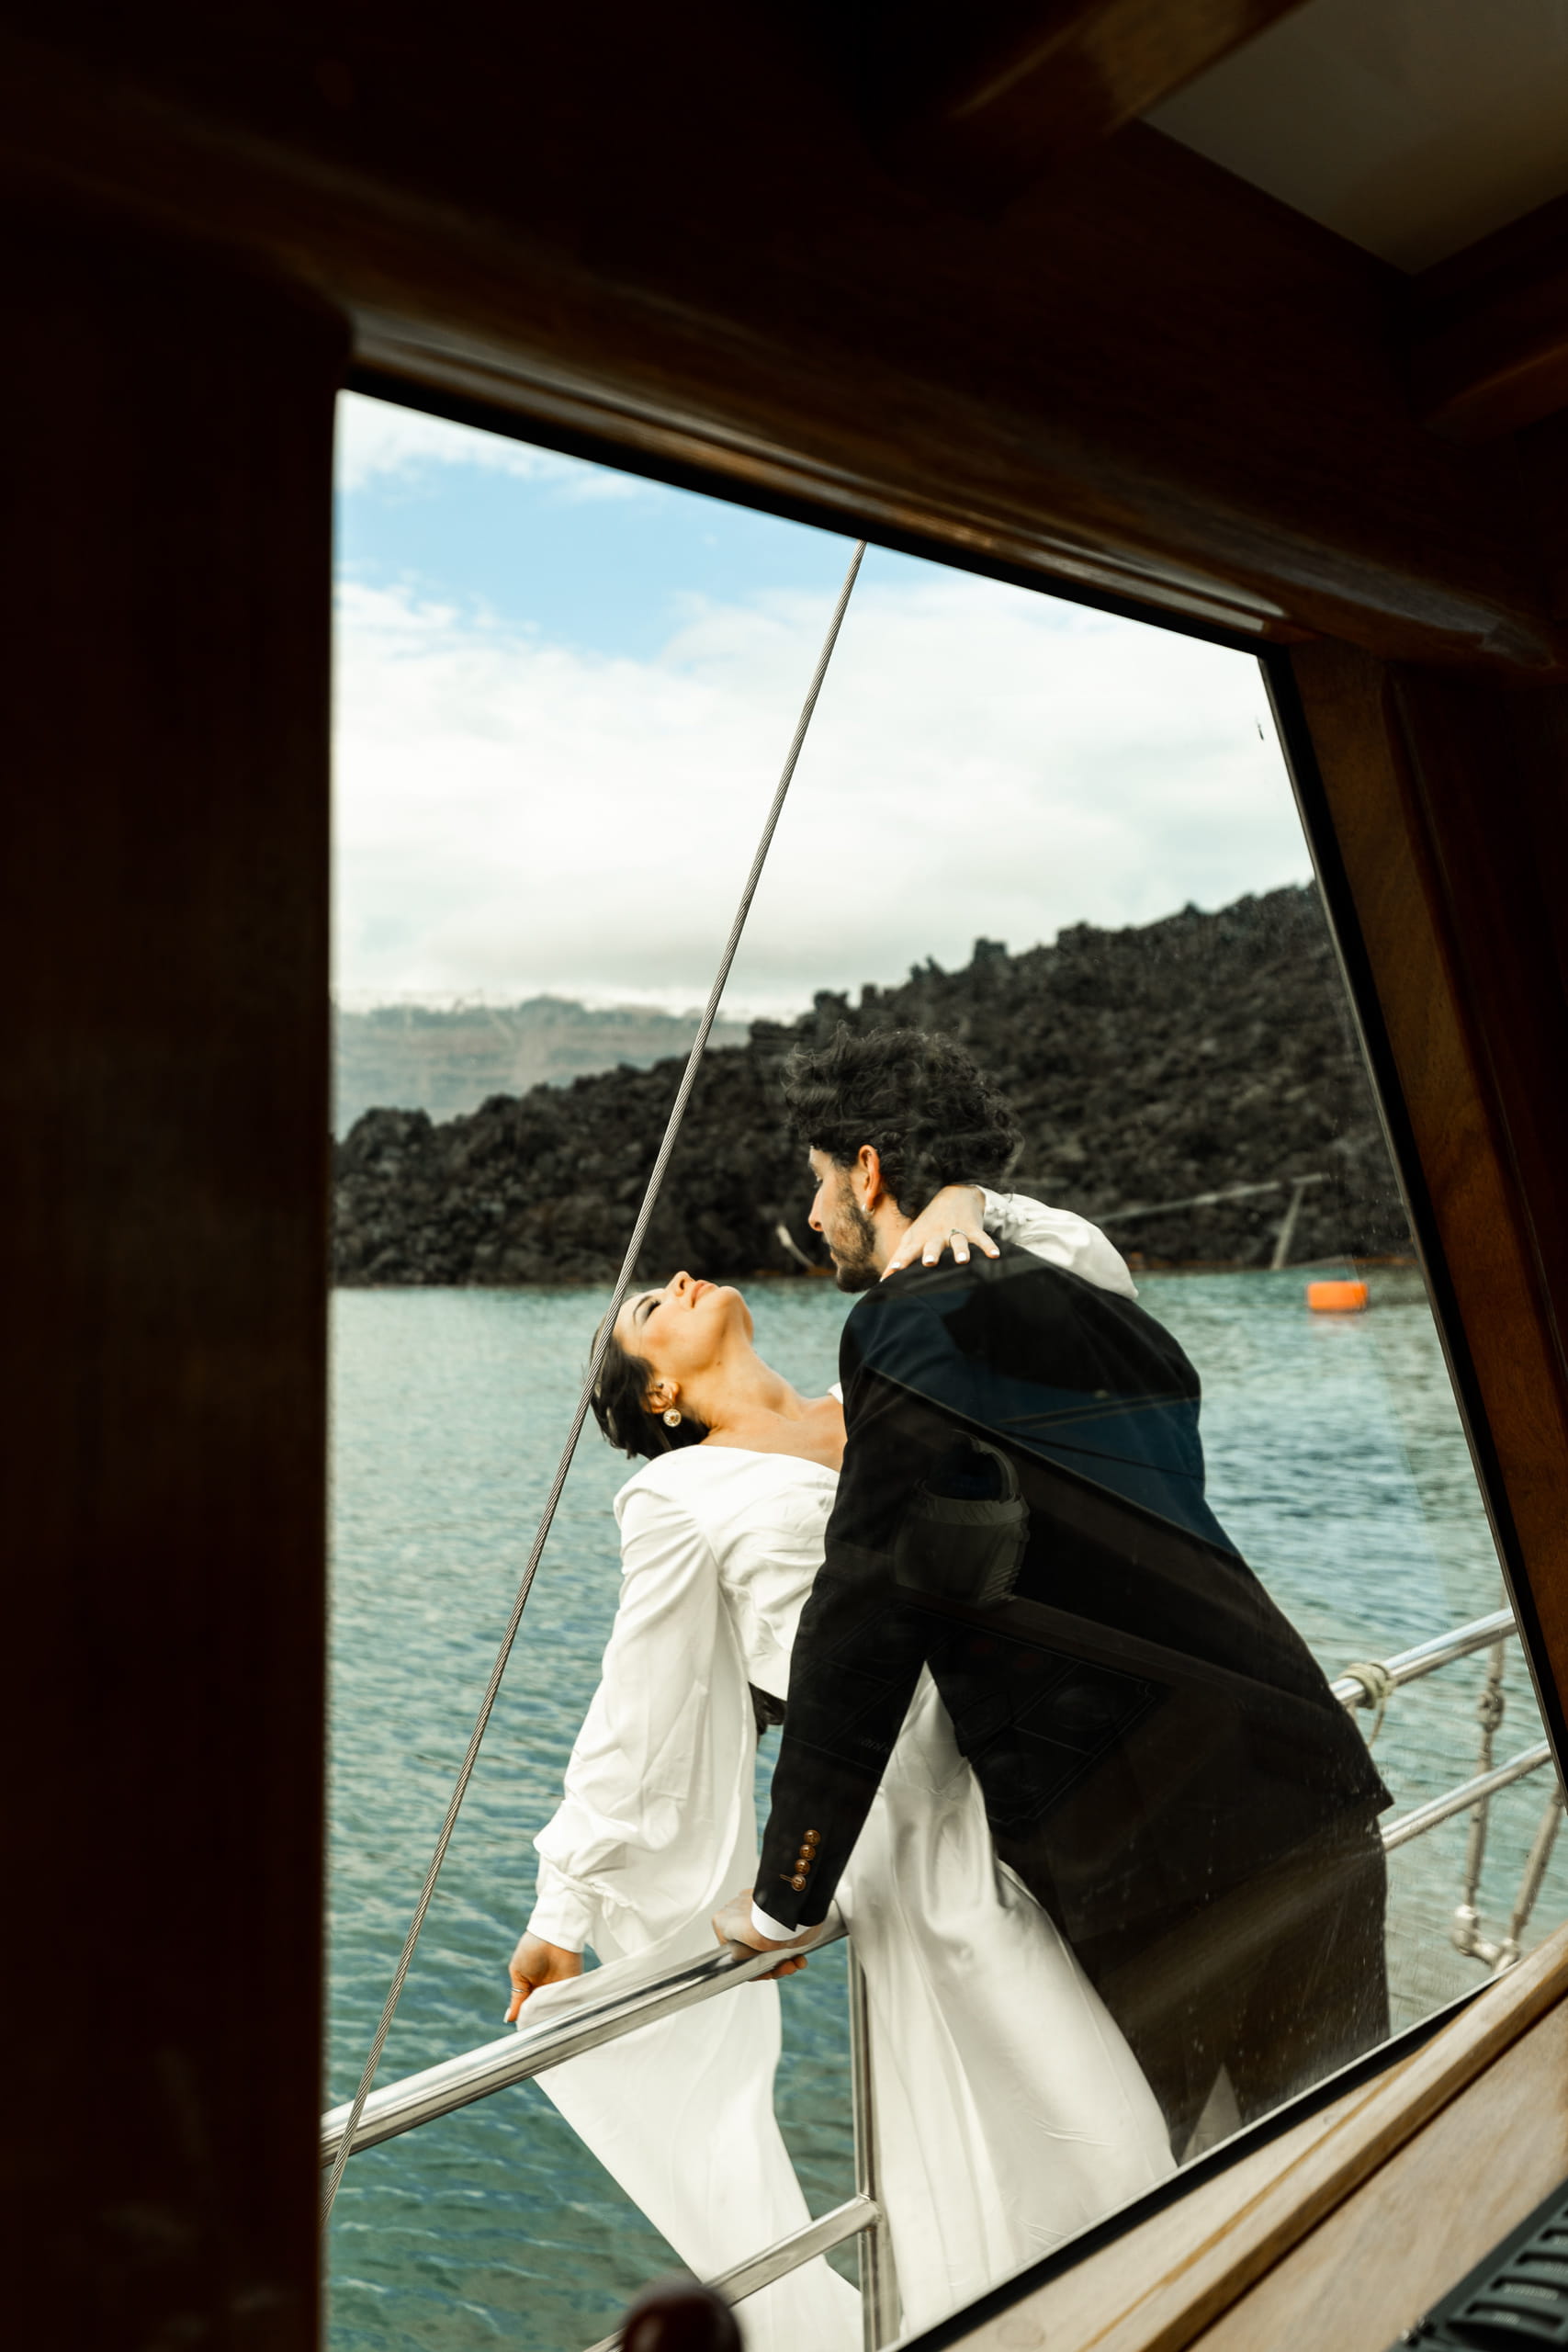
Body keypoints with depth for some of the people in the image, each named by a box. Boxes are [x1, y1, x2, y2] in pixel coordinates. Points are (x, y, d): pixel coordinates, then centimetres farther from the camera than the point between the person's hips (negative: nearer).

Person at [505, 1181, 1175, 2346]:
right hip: (934, 1830, -5)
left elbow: (1092, 1282, 14)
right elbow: (635, 1724, 4)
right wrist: (563, 1912, 6)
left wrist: (966, 1206, -2)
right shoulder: (685, 1499, 0)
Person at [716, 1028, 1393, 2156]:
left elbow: (863, 1629, -12)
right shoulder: (1099, 1311, 14)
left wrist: (785, 1899, -3)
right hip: (1310, 1796, 8)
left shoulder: (916, 1327, -11)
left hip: (1150, 1852, -8)